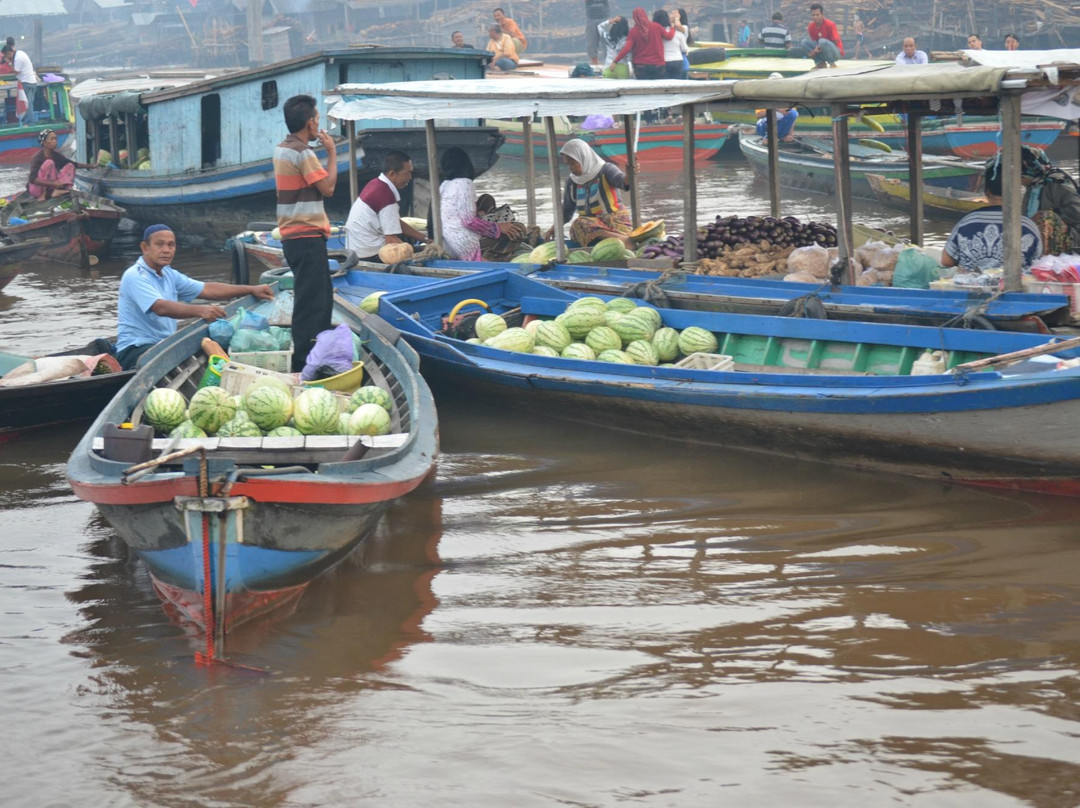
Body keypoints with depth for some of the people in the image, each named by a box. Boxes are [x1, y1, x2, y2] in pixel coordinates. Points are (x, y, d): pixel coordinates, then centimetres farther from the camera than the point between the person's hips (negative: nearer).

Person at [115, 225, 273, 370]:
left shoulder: (169, 275, 16)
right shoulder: (135, 276, -12)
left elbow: (207, 289, 14)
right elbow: (161, 307, -27)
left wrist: (251, 290, 7)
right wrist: (199, 310, -42)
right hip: (135, 350, -9)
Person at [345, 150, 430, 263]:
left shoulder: (376, 184, 7)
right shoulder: (386, 196, -21)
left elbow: (397, 223, 13)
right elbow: (391, 240, -21)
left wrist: (426, 240, 9)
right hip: (370, 257, -9)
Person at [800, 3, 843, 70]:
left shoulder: (830, 24, -18)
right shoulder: (811, 26, -2)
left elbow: (836, 42, -17)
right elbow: (814, 42, 7)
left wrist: (817, 49, -23)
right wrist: (815, 50, -19)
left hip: (836, 53, -6)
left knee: (822, 41, -36)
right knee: (804, 42, -12)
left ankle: (832, 63, -15)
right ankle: (820, 62, -6)